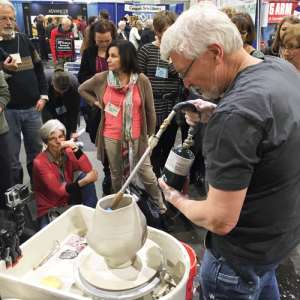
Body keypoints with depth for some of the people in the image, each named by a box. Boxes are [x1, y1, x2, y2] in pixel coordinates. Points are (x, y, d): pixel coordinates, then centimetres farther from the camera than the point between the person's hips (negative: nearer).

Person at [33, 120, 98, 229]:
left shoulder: (68, 153, -3)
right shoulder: (39, 162, -16)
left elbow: (88, 170, -19)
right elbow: (58, 189, -22)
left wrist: (74, 147, -25)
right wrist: (85, 181, -29)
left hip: (69, 202, 5)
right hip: (49, 209, -5)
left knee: (85, 175, -20)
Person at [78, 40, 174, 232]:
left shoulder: (142, 81, -10)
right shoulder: (101, 79, -6)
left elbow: (150, 111, -3)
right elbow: (82, 89, 15)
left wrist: (150, 137, 0)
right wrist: (96, 103, -1)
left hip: (136, 137, -2)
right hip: (111, 137, 2)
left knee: (147, 176, 4)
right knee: (117, 175, 17)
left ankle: (163, 211, 21)